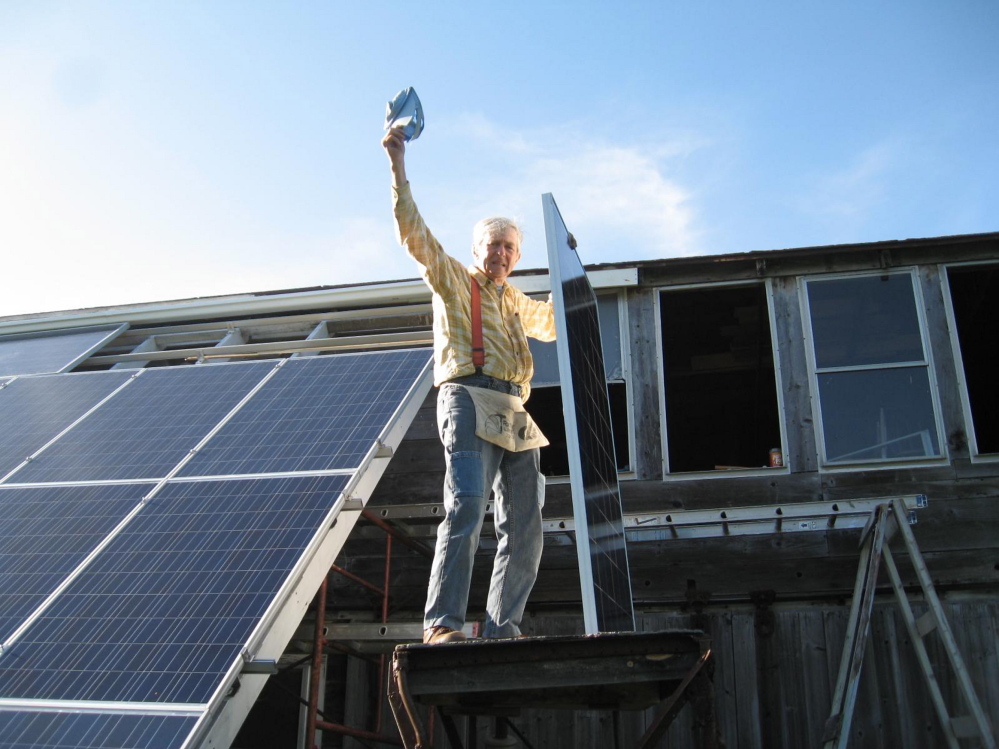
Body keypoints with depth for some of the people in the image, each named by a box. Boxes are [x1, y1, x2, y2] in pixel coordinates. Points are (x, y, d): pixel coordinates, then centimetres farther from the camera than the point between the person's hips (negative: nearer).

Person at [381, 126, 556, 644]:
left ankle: (502, 627, -1)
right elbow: (412, 231, 1)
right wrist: (398, 164, -4)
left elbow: (554, 324, 45)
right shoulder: (452, 279, 13)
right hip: (468, 395, -7)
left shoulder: (517, 303, 30)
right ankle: (442, 623, -26)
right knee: (467, 505, -23)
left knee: (525, 526, -3)